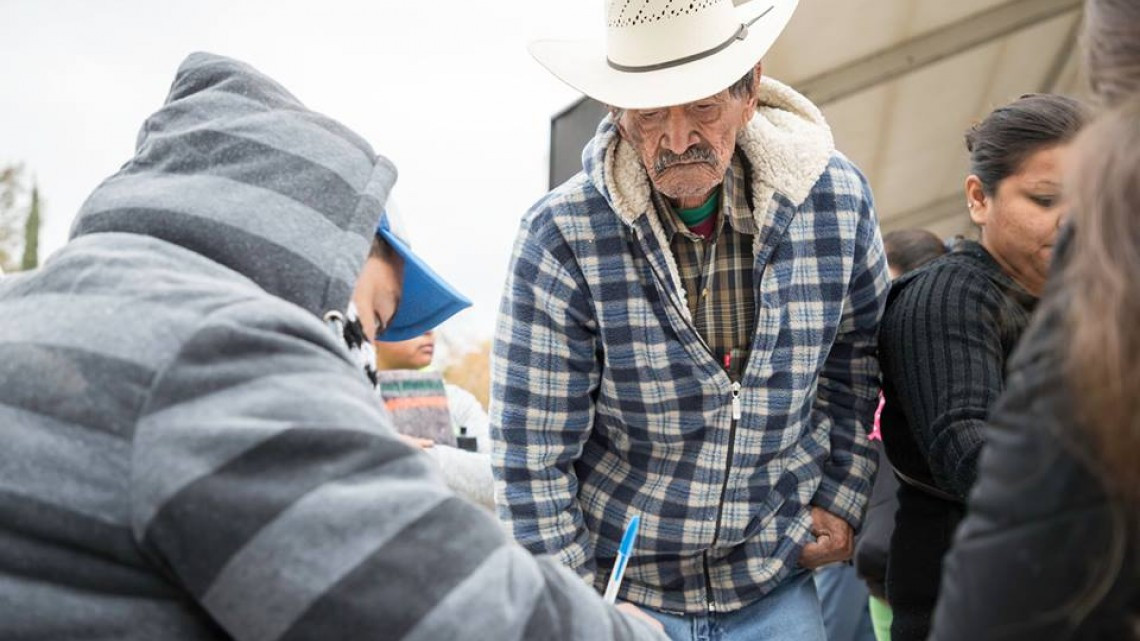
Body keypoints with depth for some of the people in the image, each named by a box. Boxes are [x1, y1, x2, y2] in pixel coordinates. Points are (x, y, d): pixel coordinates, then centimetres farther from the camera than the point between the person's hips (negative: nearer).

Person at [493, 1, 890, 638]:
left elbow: (857, 356, 7)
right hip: (613, 582, -2)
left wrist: (842, 499, 4)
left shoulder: (837, 199, -10)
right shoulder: (563, 237, -19)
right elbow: (530, 455, -15)